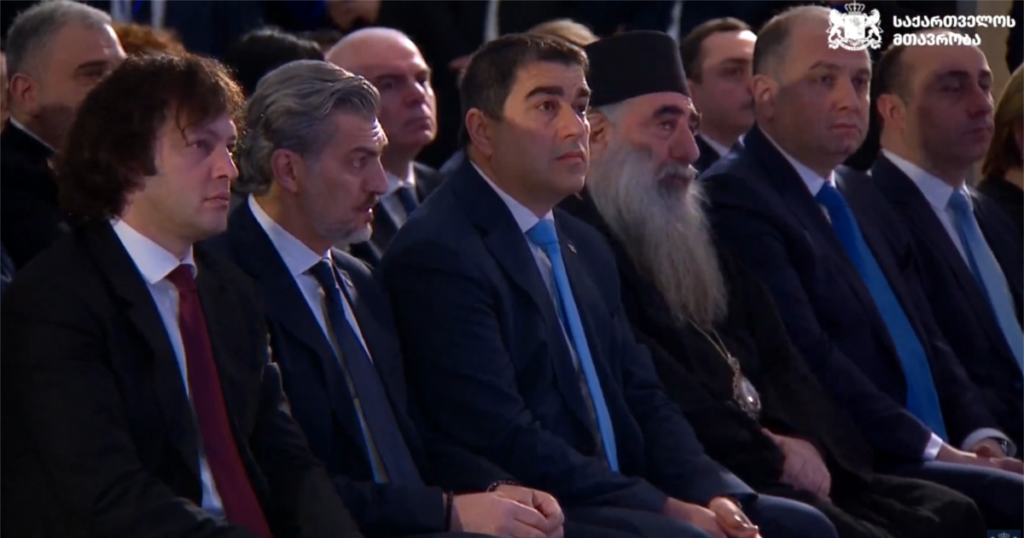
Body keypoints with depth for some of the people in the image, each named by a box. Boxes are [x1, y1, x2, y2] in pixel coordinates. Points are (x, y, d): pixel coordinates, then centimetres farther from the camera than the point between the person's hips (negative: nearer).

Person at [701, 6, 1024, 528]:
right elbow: (804, 357, -16)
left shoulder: (864, 202, 22)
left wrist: (979, 439, 1)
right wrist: (935, 450, -16)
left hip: (941, 461, 8)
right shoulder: (735, 200, -7)